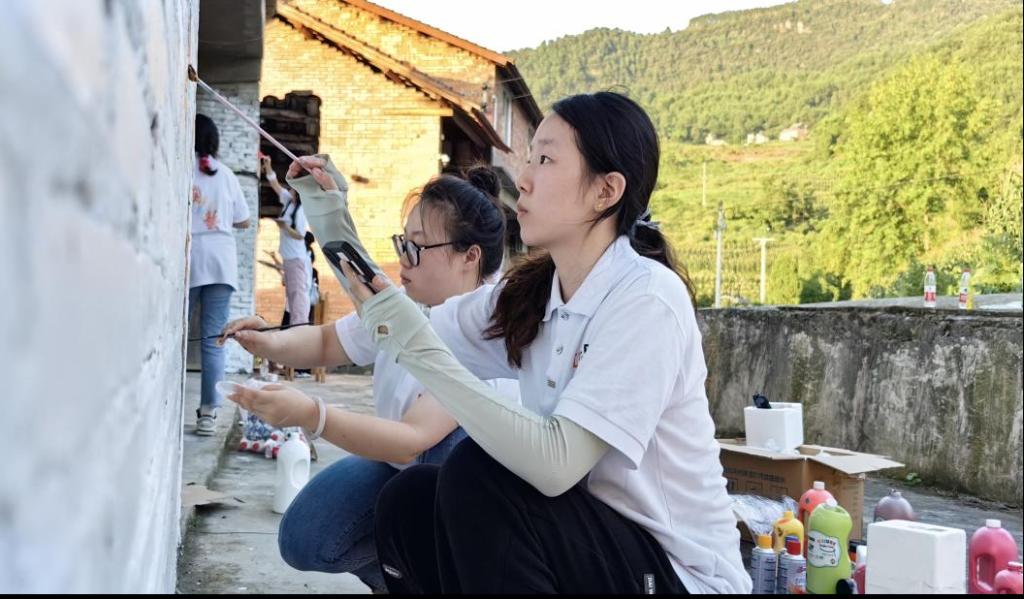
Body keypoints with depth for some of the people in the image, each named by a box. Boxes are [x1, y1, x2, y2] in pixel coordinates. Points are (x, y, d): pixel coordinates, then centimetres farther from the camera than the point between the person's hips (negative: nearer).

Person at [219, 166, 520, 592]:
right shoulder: (400, 305, -8)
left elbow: (412, 441, -39)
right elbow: (325, 342, 6)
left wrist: (312, 415, -50)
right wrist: (271, 343, -18)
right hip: (397, 467, 6)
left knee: (456, 442, -39)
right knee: (304, 541, -14)